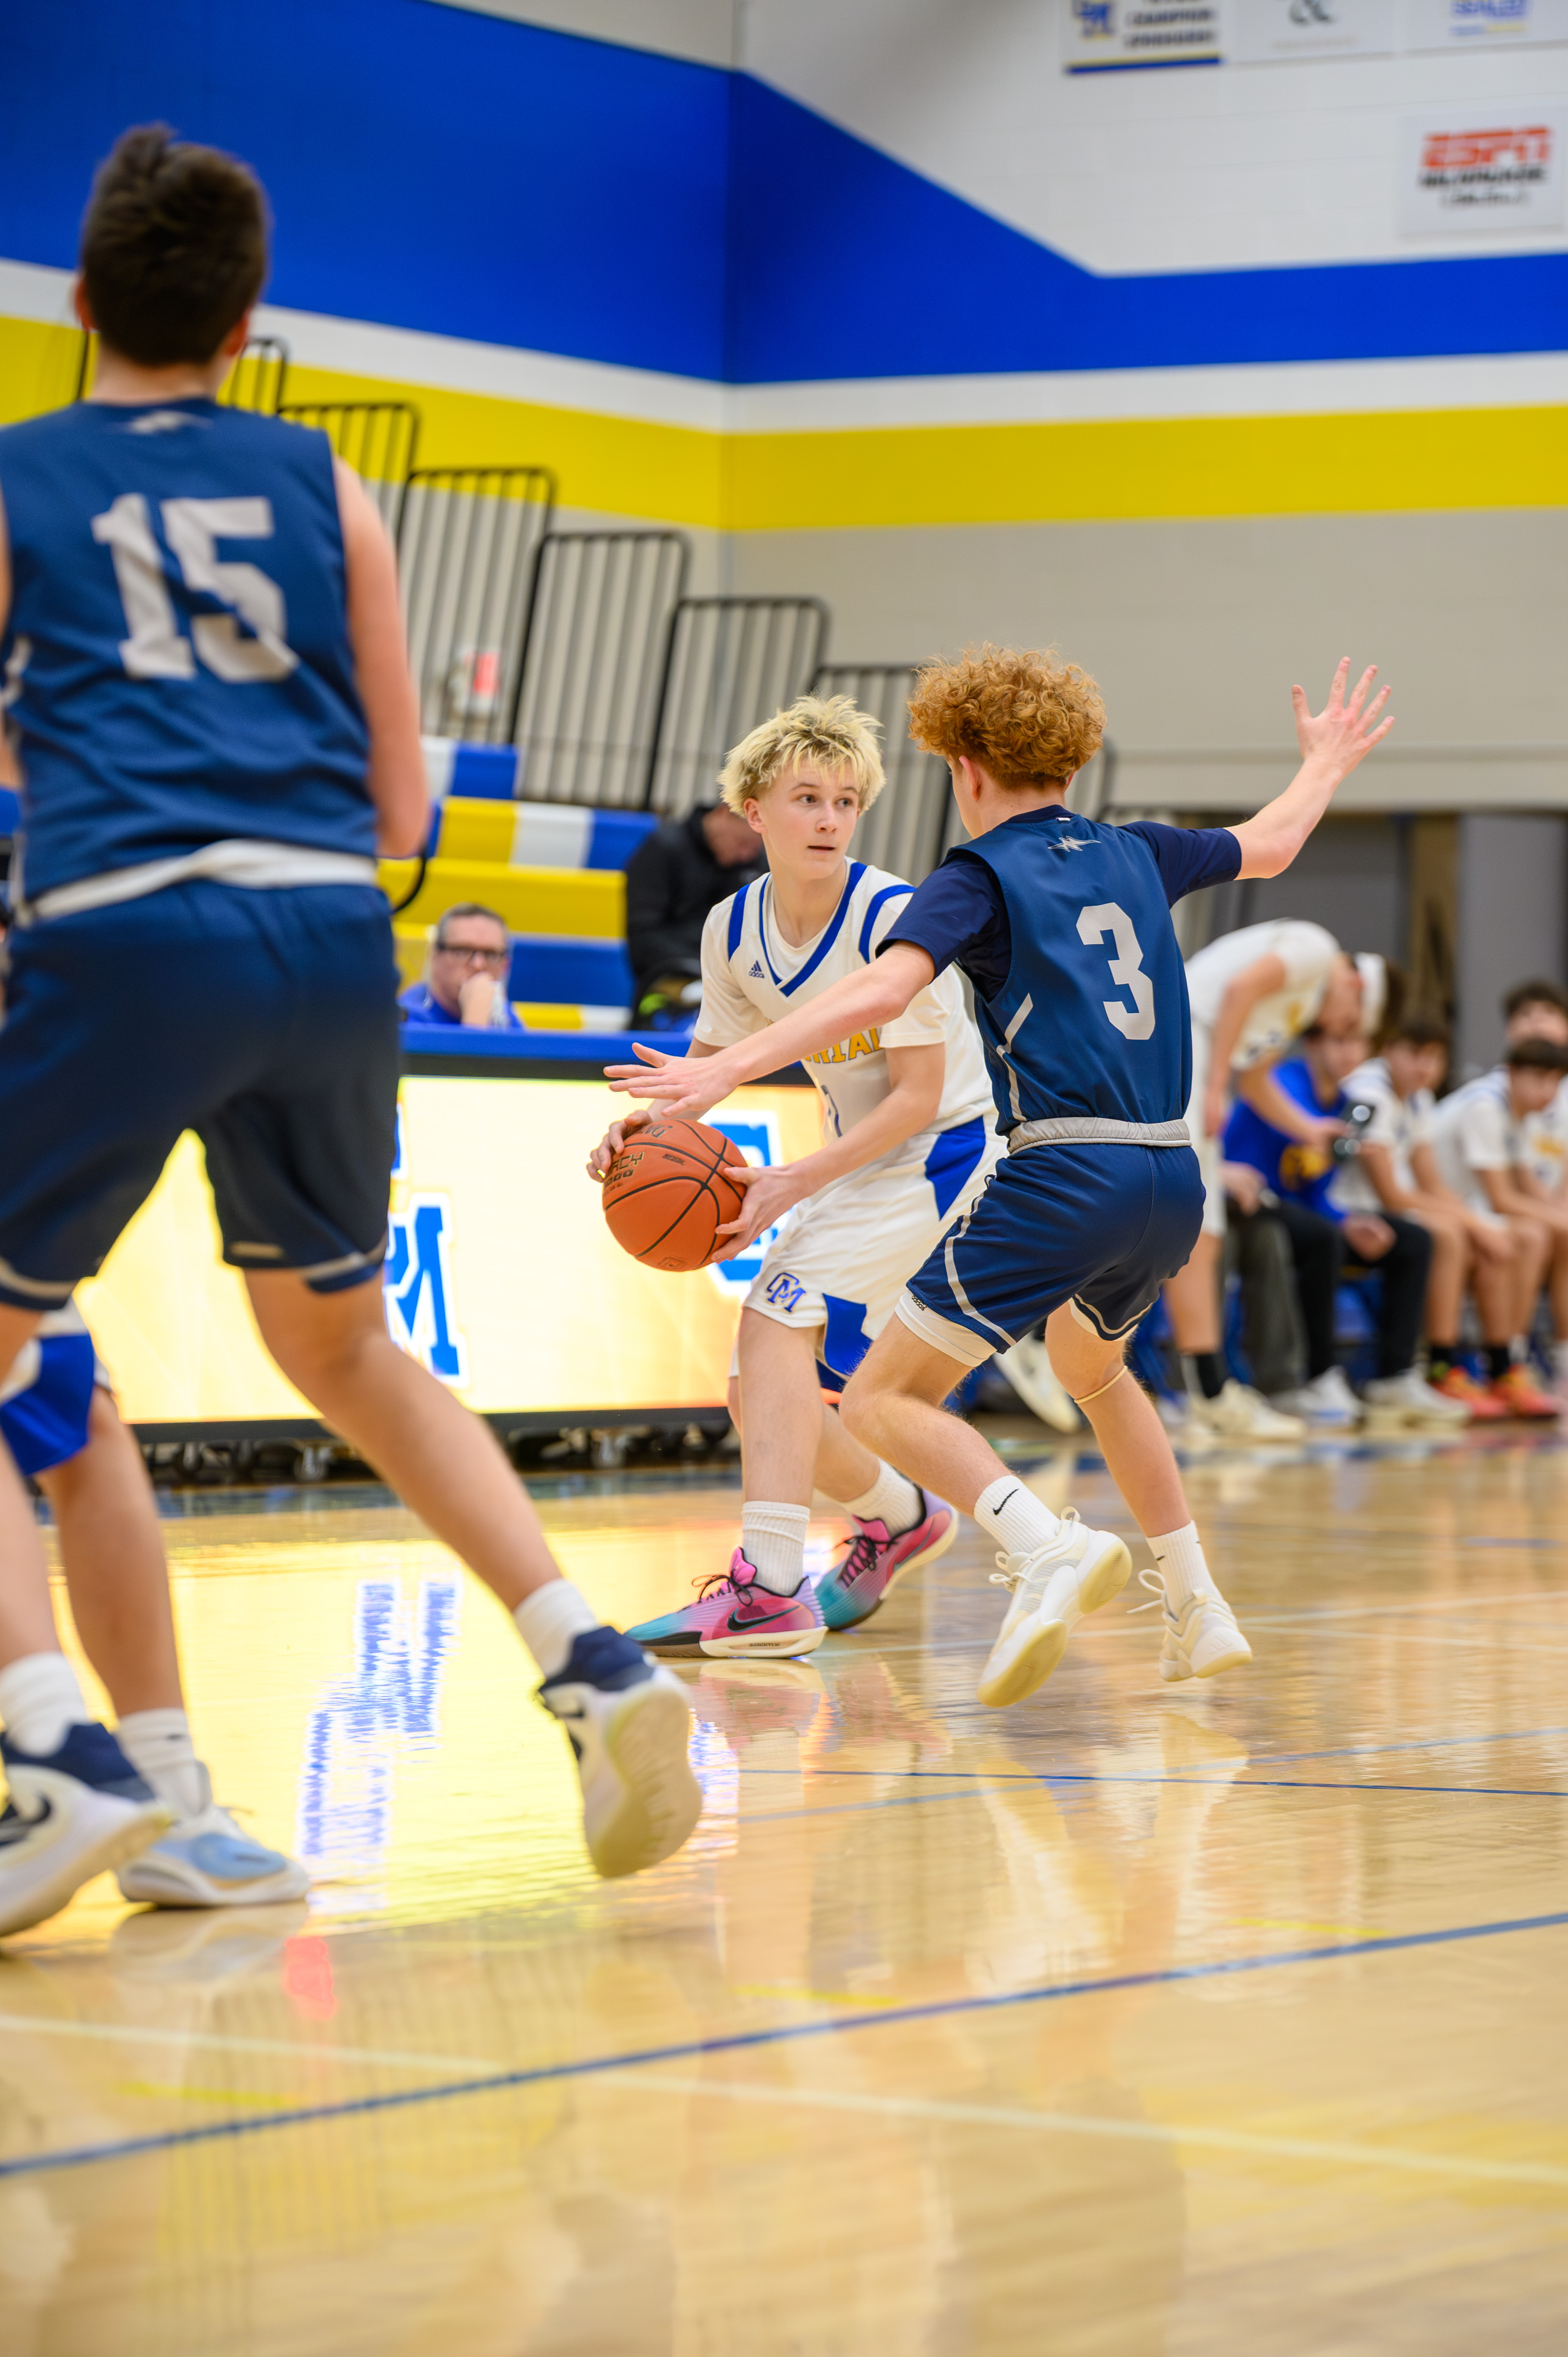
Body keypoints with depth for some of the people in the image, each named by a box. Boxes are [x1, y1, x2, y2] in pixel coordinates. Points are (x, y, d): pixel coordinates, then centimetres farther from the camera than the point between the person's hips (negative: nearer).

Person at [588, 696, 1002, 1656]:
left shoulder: (893, 919, -22)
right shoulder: (734, 929, -3)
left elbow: (919, 1096, -22)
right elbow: (710, 1063, 7)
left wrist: (797, 1183, -29)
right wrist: (647, 1123, -15)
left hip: (939, 1150, -8)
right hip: (855, 1157, 8)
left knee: (777, 1324, -25)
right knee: (761, 1392, 7)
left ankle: (769, 1592, -32)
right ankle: (899, 1518, 35)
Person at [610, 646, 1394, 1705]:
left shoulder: (982, 877, 0)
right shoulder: (1135, 856, 17)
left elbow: (882, 990, -18)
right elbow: (1272, 844, 36)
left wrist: (730, 1069, -24)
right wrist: (1327, 762, 56)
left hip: (1063, 1179, -7)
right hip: (1173, 1181, 7)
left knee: (883, 1401, -5)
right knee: (1090, 1364, 35)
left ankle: (1050, 1548, -28)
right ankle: (1199, 1610, 31)